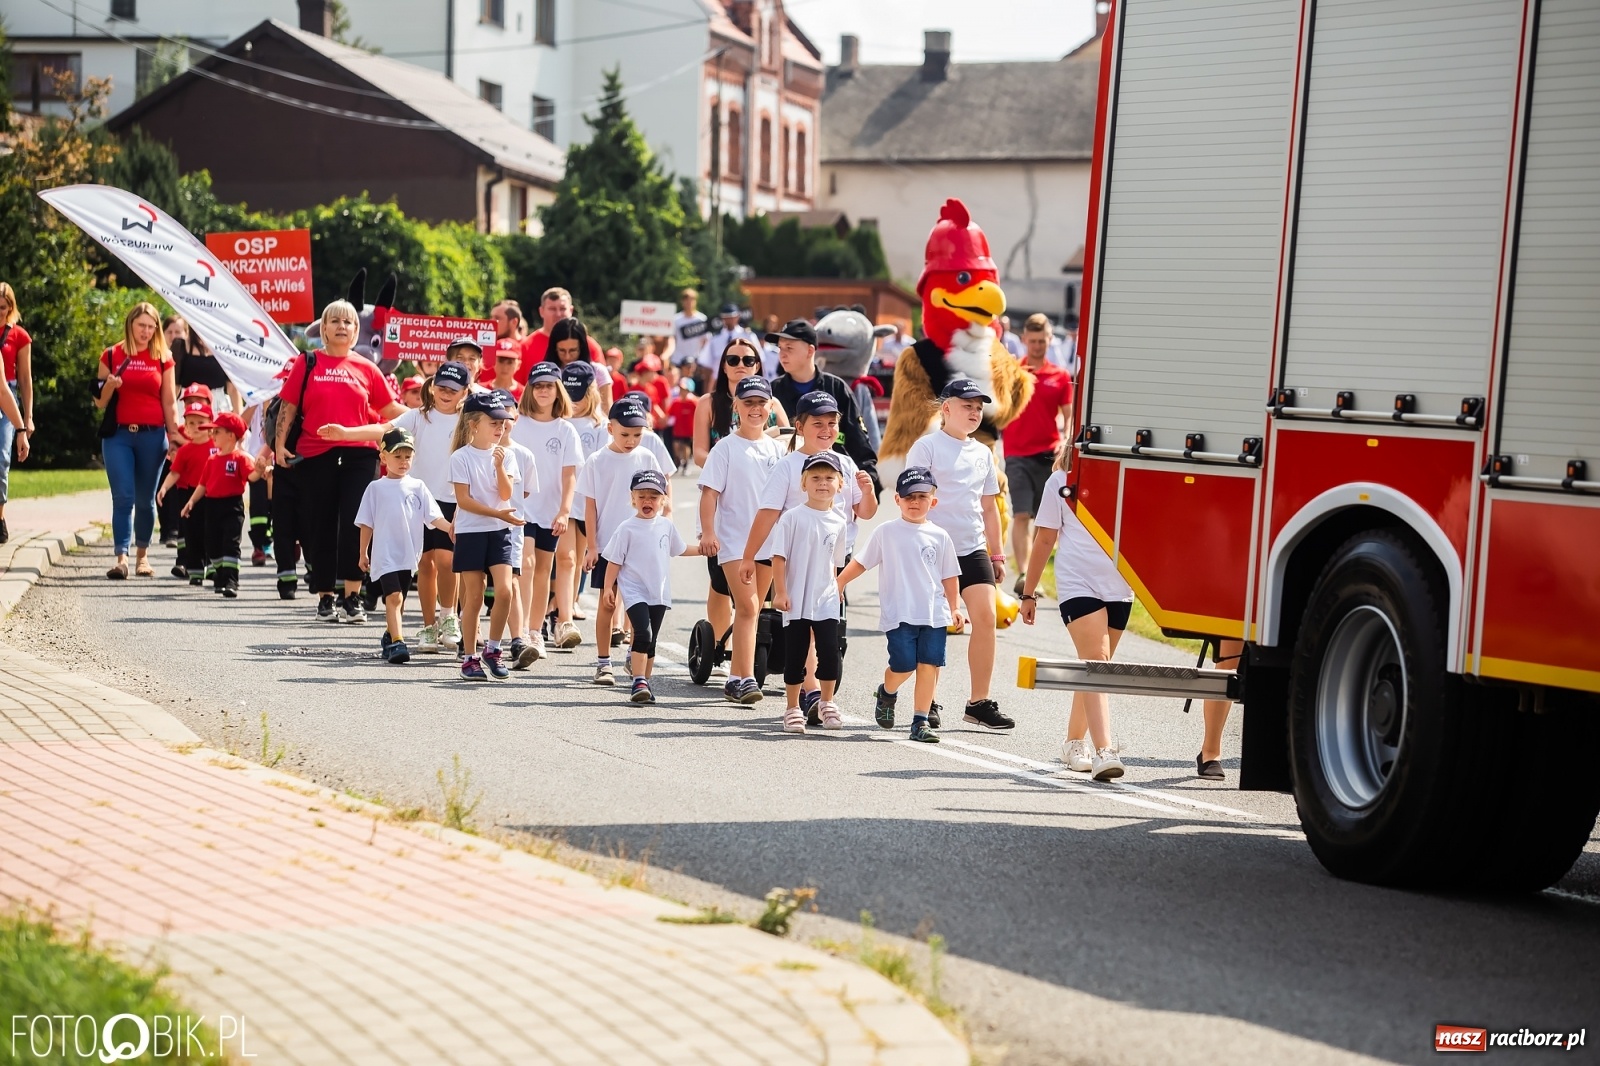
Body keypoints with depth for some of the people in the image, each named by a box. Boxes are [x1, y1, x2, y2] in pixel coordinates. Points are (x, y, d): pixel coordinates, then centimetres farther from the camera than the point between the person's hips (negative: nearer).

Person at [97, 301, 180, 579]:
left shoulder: (163, 359, 8)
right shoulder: (111, 356, 6)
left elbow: (169, 402, 9)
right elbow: (100, 402, 8)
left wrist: (174, 434, 2)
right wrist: (109, 386, -12)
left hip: (152, 434, 1)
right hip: (118, 434, -1)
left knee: (145, 499, 6)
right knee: (123, 497, -9)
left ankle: (142, 555, 17)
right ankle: (121, 557, -13)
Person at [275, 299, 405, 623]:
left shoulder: (366, 368, 8)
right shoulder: (308, 363, 6)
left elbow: (389, 408, 11)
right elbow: (289, 405, 5)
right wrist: (280, 444, -1)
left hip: (359, 455, 0)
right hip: (315, 456, 0)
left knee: (354, 525, -7)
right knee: (321, 528, 5)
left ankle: (352, 598, -3)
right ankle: (325, 598, 15)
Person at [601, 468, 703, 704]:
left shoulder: (666, 525, 7)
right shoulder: (627, 529, -6)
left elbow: (680, 549, 25)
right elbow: (614, 561, -4)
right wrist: (608, 588, -9)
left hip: (659, 593, 5)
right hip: (634, 592, -5)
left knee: (651, 640, 9)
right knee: (643, 633, -19)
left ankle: (644, 682, 18)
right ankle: (639, 683, -18)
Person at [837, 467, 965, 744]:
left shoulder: (940, 537, 9)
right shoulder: (886, 532, 4)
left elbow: (950, 576, 15)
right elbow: (860, 563, 8)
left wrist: (954, 607, 8)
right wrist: (839, 583, 0)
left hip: (934, 614, 2)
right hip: (899, 614, -2)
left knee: (929, 665, -4)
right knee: (904, 665, -10)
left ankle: (921, 721, 4)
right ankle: (887, 693, 23)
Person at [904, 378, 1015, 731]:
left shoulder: (982, 453, 14)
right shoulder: (927, 447, -3)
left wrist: (997, 555, 19)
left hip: (973, 550, 5)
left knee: (986, 616, -7)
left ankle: (979, 702, -2)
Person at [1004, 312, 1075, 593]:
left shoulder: (1060, 377, 7)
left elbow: (1068, 415, 5)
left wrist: (1065, 441, -12)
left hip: (1048, 455, 2)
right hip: (1018, 455, -2)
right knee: (1021, 515, -12)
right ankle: (1022, 574, -19)